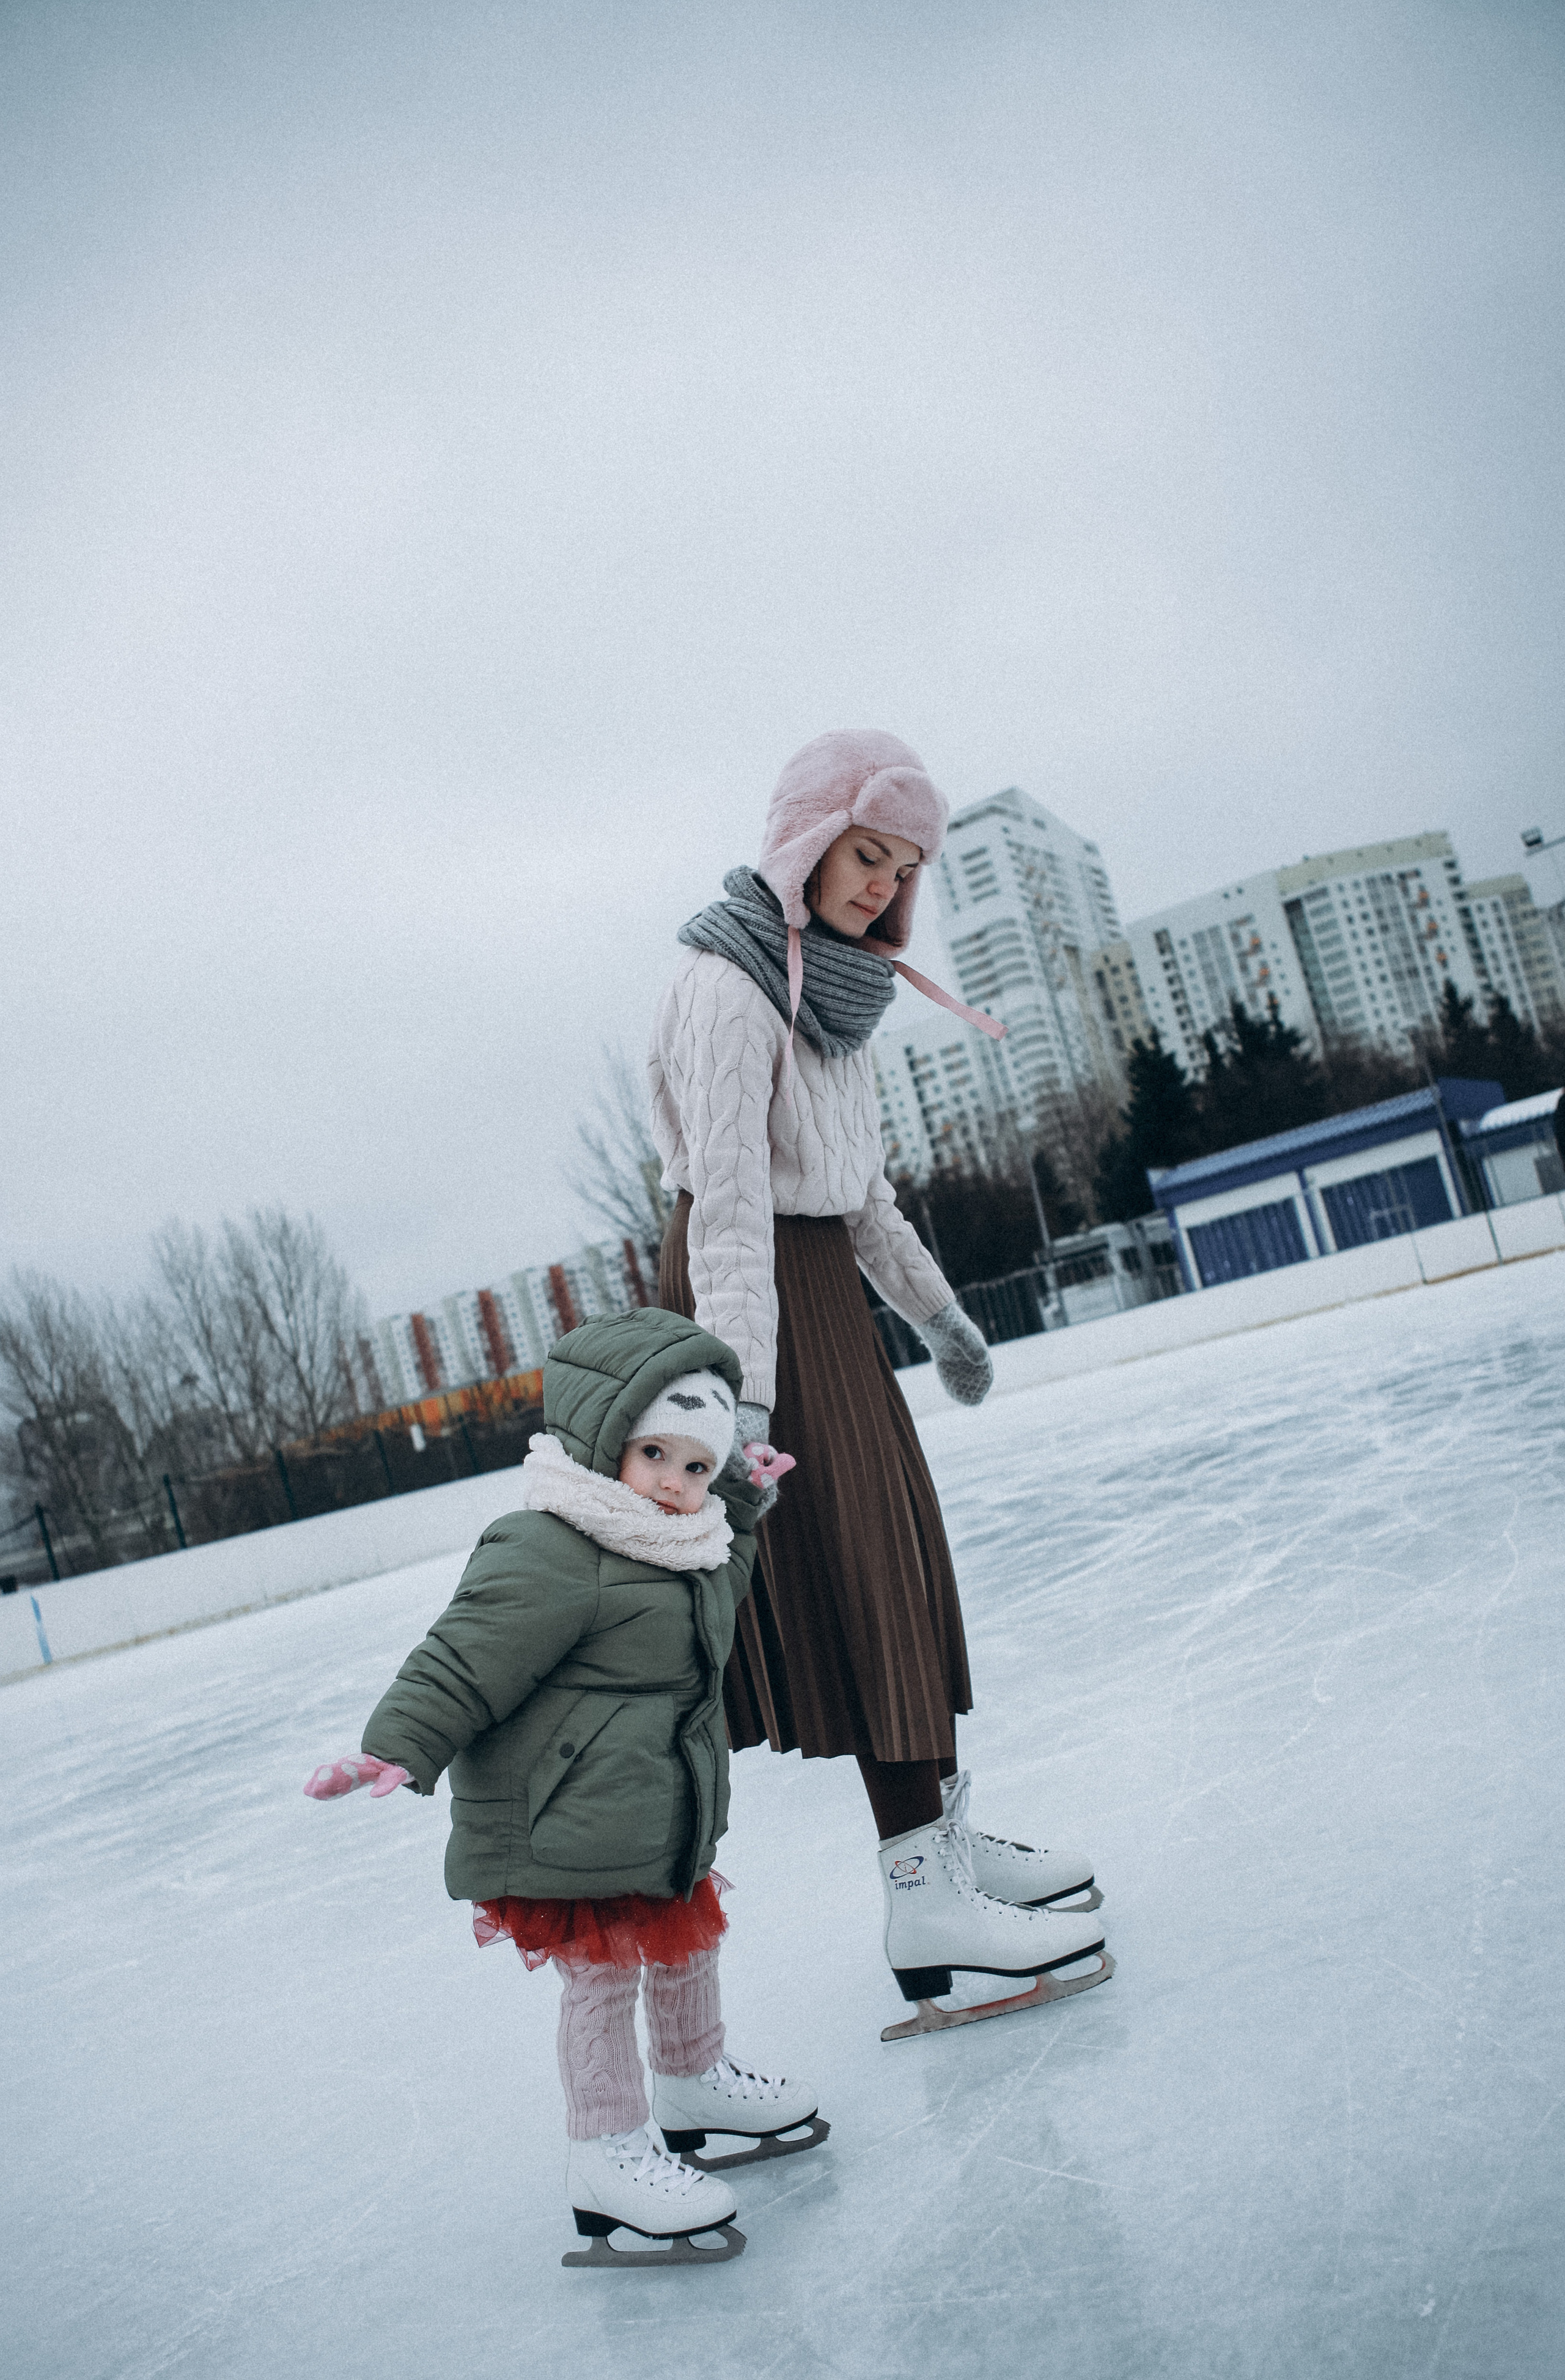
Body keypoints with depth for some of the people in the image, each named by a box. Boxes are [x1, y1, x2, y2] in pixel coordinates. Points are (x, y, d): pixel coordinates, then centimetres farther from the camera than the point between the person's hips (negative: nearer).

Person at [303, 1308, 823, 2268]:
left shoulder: (688, 1549, 7)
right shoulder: (546, 1559, -25)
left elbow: (715, 1595, 31)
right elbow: (464, 1664, -26)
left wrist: (744, 1503, 24)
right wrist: (399, 1749, -32)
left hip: (661, 1817, 10)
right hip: (568, 1825, -10)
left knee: (688, 1935, 23)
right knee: (601, 1969, -2)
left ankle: (696, 2080, 45)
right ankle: (608, 2157, 14)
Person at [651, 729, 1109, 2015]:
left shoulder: (832, 984, 12)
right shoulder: (730, 983, -18)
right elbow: (729, 1201, -26)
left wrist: (937, 1311, 23)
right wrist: (745, 1396, -31)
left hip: (826, 1285, 9)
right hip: (755, 1291, -9)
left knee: (900, 1555, 13)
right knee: (848, 1573, -7)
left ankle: (948, 1836, 26)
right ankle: (923, 1901, 1)